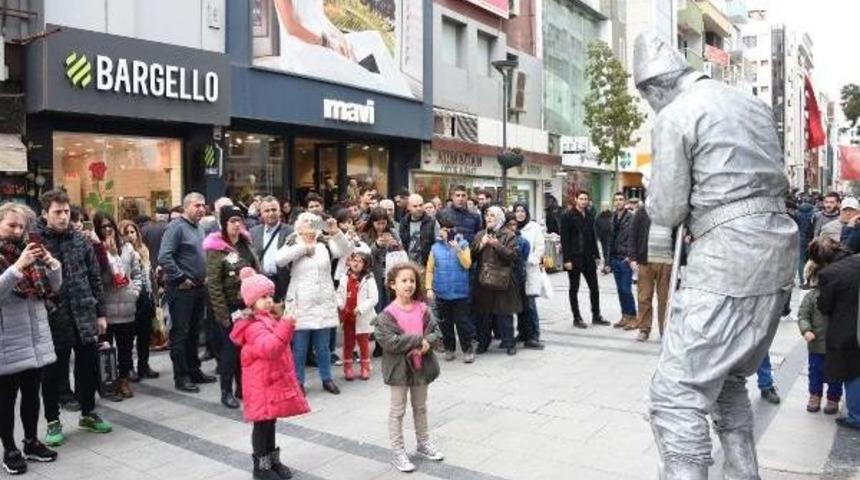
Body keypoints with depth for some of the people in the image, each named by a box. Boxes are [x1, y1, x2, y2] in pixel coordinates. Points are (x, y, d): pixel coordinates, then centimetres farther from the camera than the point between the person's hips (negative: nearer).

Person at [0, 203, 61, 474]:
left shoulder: (28, 250, 9)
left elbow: (54, 287, 9)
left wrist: (50, 262, -8)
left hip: (37, 337, 5)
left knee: (32, 394, 15)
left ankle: (31, 442, 28)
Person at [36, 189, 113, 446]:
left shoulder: (80, 240, 4)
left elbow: (95, 278, 8)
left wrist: (100, 313, 7)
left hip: (84, 316, 4)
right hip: (52, 319, -3)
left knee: (89, 368, 14)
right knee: (52, 373, 10)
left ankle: (88, 414, 33)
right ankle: (53, 421, 27)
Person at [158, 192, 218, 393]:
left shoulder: (199, 228, 14)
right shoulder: (176, 227, -12)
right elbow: (164, 258, -22)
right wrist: (181, 279, -18)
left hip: (199, 288, 8)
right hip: (182, 290, -8)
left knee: (194, 332, 16)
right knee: (180, 334, 0)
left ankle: (194, 370, 26)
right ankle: (181, 377, 7)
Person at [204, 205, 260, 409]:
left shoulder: (245, 243, 7)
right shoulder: (216, 249, -10)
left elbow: (257, 271, 11)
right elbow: (214, 285, -12)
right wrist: (222, 315, -15)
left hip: (248, 304, 5)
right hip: (229, 306, -5)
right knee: (230, 347, 2)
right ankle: (226, 392, 15)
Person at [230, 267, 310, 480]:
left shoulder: (269, 319, 11)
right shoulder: (254, 326, -19)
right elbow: (269, 348, -37)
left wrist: (286, 325, 9)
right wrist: (285, 326, -41)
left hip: (275, 379, 9)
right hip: (262, 383, -9)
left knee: (270, 420, 18)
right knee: (262, 423, 1)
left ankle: (273, 459, 29)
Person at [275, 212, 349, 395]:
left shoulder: (325, 244, 5)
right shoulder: (293, 246, 0)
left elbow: (345, 250, -10)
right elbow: (278, 259, -20)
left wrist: (336, 232, -26)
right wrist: (303, 247, -17)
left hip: (323, 305, 2)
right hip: (300, 306, -2)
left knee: (323, 347, 14)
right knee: (299, 348, 6)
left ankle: (327, 379, 27)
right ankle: (298, 382, 19)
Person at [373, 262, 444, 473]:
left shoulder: (423, 308, -2)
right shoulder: (387, 314, -16)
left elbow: (436, 332, 0)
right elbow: (389, 342, -24)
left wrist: (427, 343, -21)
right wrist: (418, 340, -22)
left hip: (421, 365, 5)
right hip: (399, 367, -5)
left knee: (420, 407, 21)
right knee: (398, 411, 7)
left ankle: (423, 443, 38)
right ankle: (398, 453, 18)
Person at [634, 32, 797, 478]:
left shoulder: (673, 117, -7)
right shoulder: (751, 103, 17)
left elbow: (666, 212, -7)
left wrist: (657, 194, 13)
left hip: (728, 260, -9)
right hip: (778, 248, 9)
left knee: (676, 395, -8)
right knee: (729, 379, 22)